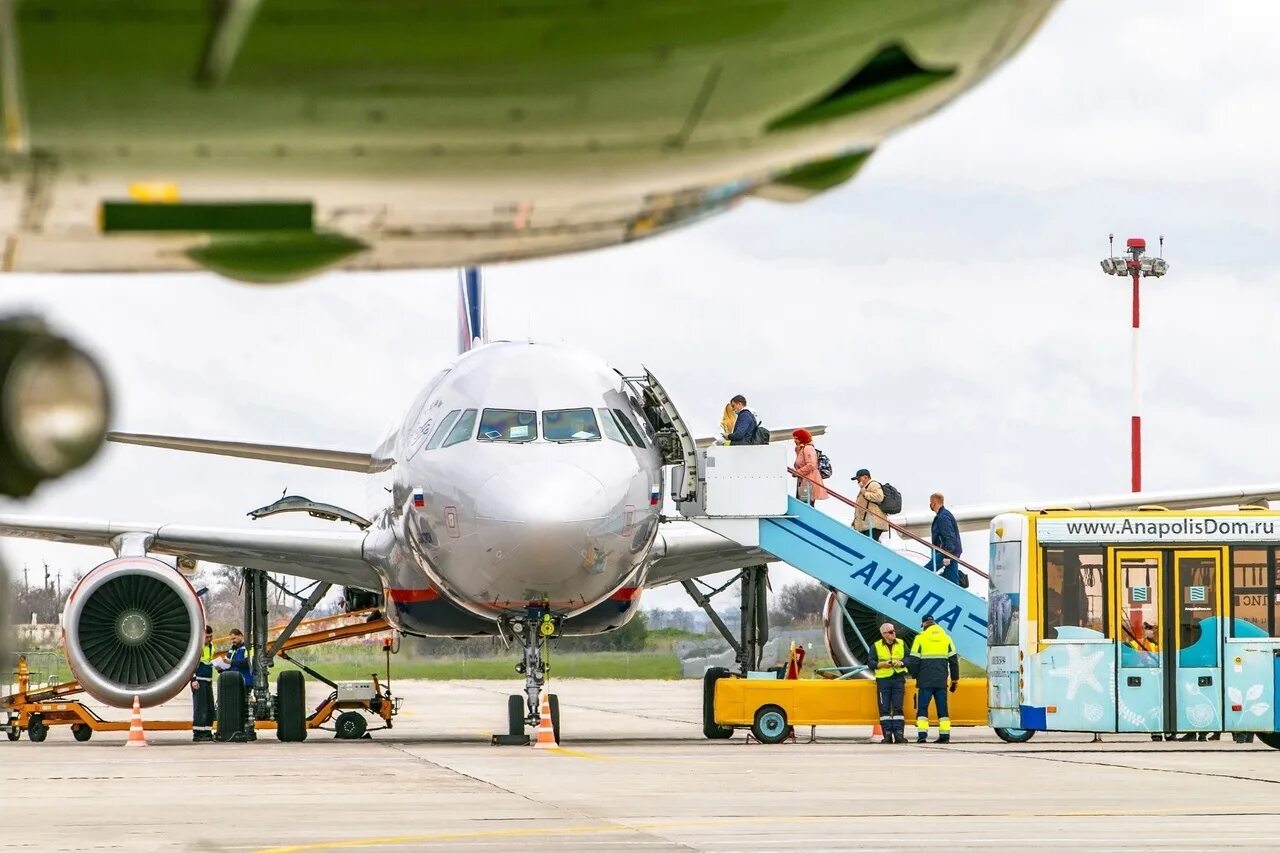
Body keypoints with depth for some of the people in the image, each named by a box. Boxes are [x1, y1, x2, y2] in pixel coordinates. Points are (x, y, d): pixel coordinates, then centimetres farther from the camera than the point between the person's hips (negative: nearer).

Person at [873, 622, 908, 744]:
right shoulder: (876, 646, 3)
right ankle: (887, 735, -1)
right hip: (883, 679, -1)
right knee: (884, 708, -3)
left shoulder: (901, 644, 8)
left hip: (898, 679, 1)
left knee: (898, 707, -3)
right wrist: (881, 664, -18)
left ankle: (899, 734, -4)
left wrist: (901, 663, -13)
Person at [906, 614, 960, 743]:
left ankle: (922, 734, -10)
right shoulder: (946, 638, 10)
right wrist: (955, 678, 18)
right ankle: (945, 735, 3)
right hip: (941, 680, 3)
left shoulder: (920, 638, -2)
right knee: (942, 708, 7)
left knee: (922, 707, 1)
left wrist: (914, 675, 11)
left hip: (925, 679, -3)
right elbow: (954, 660, 11)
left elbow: (913, 660, -3)